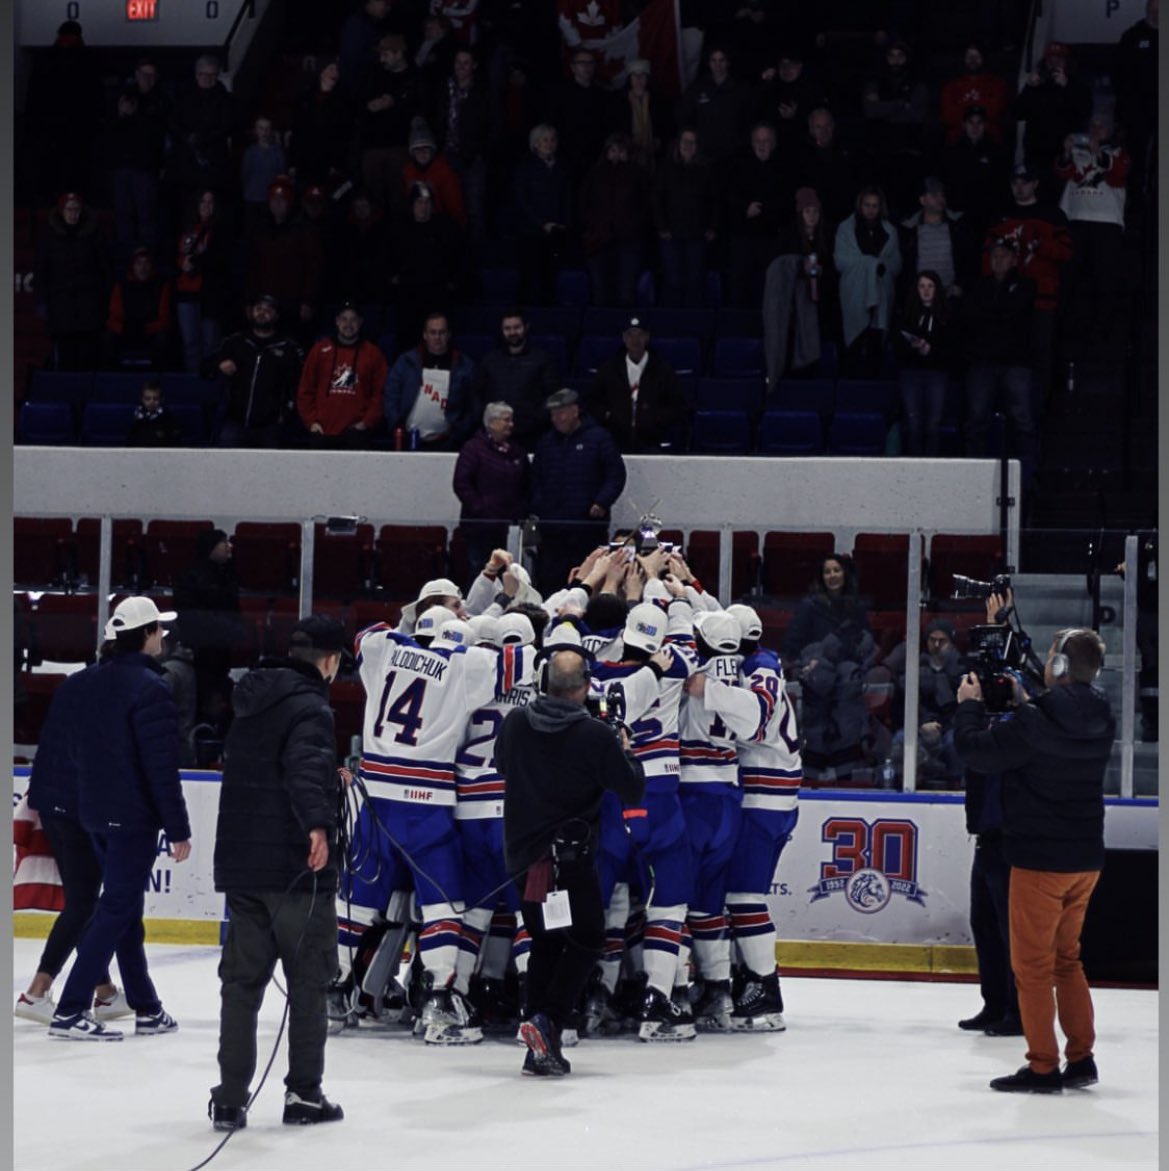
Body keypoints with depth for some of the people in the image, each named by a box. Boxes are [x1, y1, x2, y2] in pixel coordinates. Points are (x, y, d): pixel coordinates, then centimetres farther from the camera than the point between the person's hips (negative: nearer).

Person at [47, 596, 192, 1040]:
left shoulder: (89, 683, 8)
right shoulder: (150, 689, -17)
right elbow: (162, 767, -19)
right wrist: (178, 829, -14)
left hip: (95, 812, 8)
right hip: (134, 816, -8)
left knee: (125, 907, 15)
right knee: (116, 910, -5)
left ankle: (147, 1008, 21)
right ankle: (70, 1011, -9)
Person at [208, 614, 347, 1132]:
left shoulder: (253, 699, 16)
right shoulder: (309, 707, -10)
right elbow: (305, 767, -30)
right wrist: (318, 824, -44)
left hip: (241, 863, 7)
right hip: (295, 866, -7)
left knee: (241, 980, 8)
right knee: (308, 979, 4)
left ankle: (230, 1099, 6)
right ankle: (303, 1093, 9)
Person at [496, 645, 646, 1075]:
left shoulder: (515, 723, -1)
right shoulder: (595, 736, -15)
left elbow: (502, 765, 20)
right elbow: (632, 789, -6)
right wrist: (626, 753, 12)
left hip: (523, 854, 5)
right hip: (571, 857, -5)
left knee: (545, 942, 16)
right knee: (586, 940, 7)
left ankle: (540, 1048, 13)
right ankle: (547, 1022, -13)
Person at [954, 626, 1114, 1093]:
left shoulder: (1033, 722, -20)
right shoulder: (1100, 721, 4)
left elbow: (973, 747, -15)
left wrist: (970, 704, 2)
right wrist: (1020, 702, 20)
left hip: (1041, 860, -7)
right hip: (1085, 857, 7)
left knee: (1032, 963, 2)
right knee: (1066, 958, 19)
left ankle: (1043, 1067, 4)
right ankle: (1081, 1059, 19)